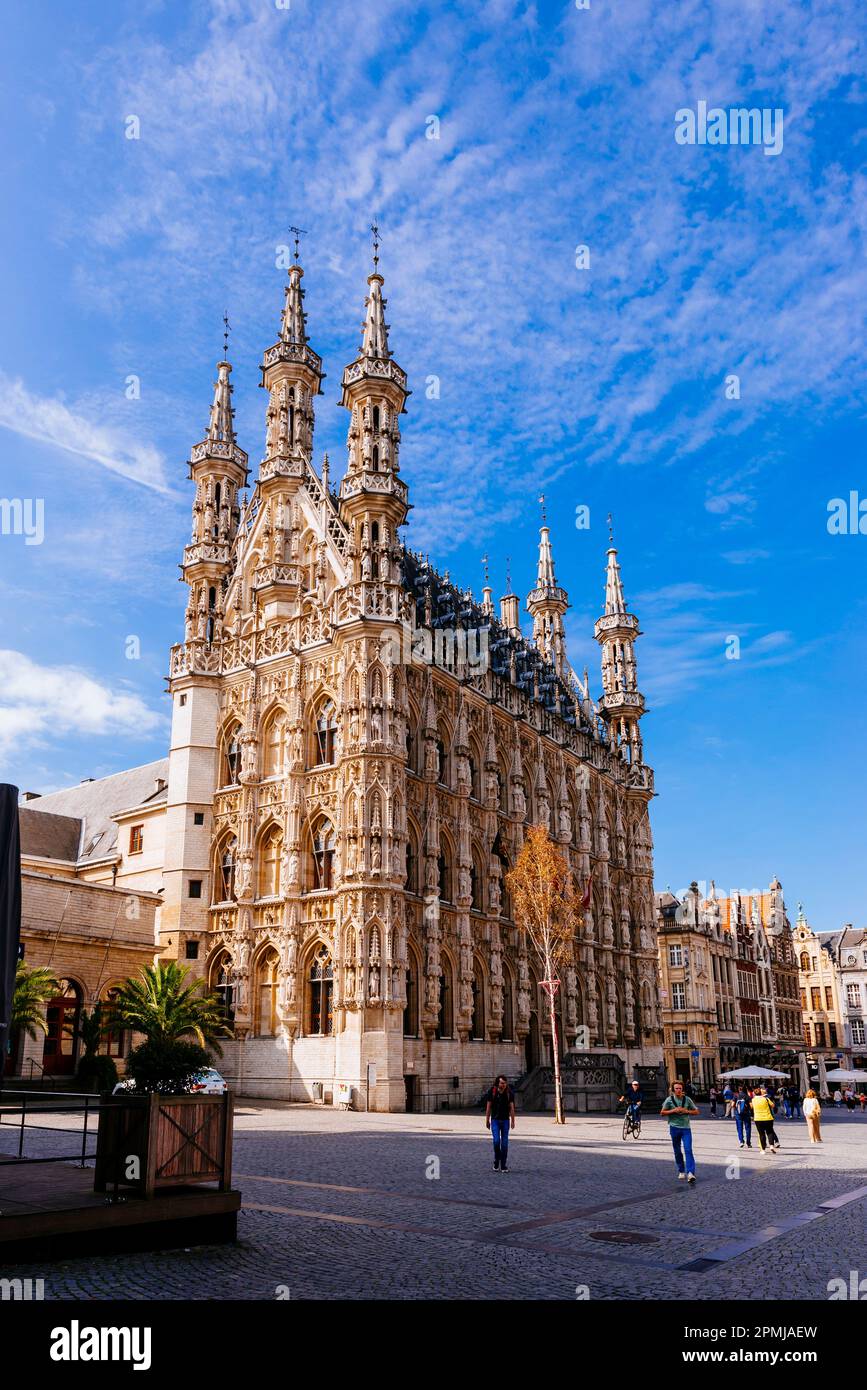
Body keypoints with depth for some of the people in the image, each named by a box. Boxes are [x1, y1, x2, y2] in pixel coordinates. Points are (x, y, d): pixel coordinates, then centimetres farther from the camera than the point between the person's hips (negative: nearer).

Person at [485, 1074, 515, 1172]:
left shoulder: (509, 1093, -3)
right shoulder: (492, 1092, -4)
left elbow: (512, 1108, -2)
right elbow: (488, 1107, 2)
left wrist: (513, 1121, -8)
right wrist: (487, 1120, 2)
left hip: (505, 1120, 1)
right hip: (495, 1120, -1)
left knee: (504, 1143, 0)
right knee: (496, 1141, -12)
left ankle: (504, 1165, 8)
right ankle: (496, 1161, 10)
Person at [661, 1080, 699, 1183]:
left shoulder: (687, 1099, 2)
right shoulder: (669, 1100, -1)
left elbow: (696, 1111, 8)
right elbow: (662, 1112, 1)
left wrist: (686, 1111, -9)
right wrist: (674, 1110, -12)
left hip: (686, 1128, 0)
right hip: (674, 1128, 0)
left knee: (688, 1150, -14)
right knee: (677, 1151, 9)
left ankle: (690, 1173, -19)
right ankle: (681, 1171, 25)